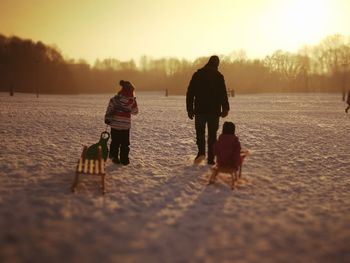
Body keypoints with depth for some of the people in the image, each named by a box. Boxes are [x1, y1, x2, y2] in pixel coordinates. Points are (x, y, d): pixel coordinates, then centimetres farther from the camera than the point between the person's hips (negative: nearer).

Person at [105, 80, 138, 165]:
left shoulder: (115, 99, -4)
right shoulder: (131, 101, -12)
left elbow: (109, 109, -4)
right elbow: (135, 111, 2)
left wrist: (107, 119, 2)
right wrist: (134, 101, 5)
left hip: (115, 124, 3)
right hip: (125, 126, -3)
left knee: (115, 142, 15)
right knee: (125, 144, 9)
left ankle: (114, 157, 22)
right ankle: (124, 159, 12)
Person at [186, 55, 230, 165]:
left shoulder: (197, 74, 4)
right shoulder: (218, 76, -2)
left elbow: (190, 93, 3)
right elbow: (223, 94, -7)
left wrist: (190, 109, 6)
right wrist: (225, 109, -2)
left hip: (200, 110, 1)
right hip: (214, 111, -1)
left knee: (200, 132, 14)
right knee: (212, 135, 6)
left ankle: (201, 152, -7)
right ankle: (211, 159, 5)